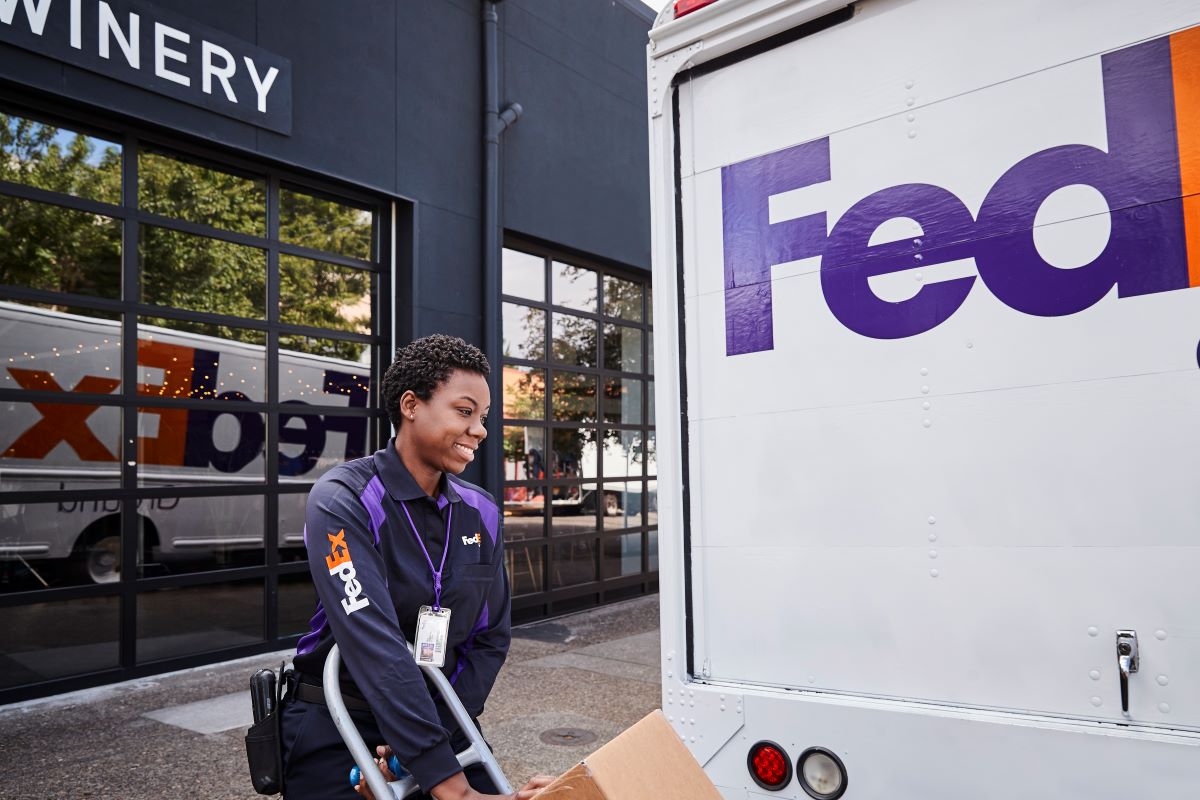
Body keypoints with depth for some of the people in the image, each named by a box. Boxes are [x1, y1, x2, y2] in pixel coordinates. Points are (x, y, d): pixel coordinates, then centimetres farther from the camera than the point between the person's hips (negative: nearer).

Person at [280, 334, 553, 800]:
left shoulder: (482, 514, -2)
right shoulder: (343, 500, -19)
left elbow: (490, 639, 2)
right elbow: (374, 644, -28)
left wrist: (428, 735, -14)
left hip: (441, 721, 4)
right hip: (336, 731, -4)